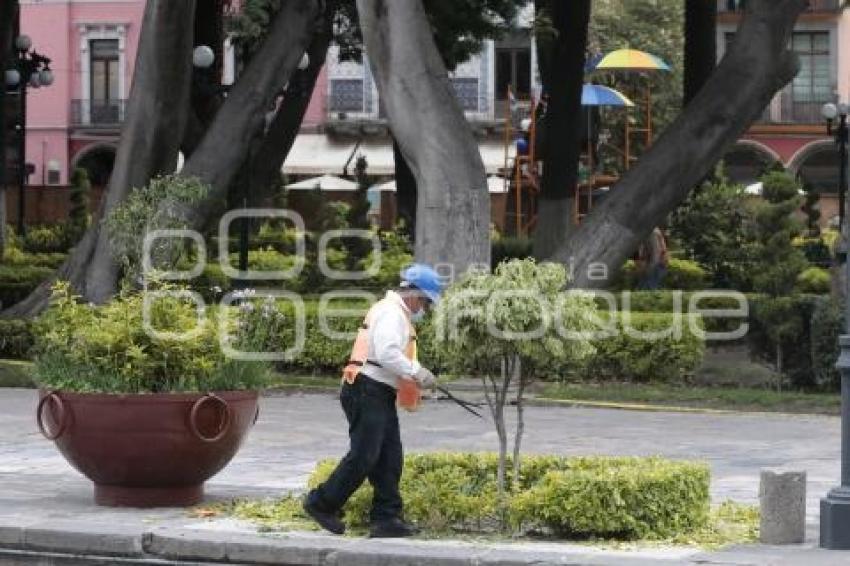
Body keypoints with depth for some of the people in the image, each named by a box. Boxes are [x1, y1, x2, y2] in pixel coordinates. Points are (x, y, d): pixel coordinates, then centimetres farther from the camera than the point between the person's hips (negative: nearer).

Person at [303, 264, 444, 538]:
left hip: (381, 396, 11)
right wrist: (417, 373, -18)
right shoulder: (391, 313, -12)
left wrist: (413, 375, 11)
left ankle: (386, 518, 7)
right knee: (364, 456, -11)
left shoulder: (398, 314, 23)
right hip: (367, 391, -11)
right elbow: (387, 354, -24)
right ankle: (322, 504, -1)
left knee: (390, 459, 7)